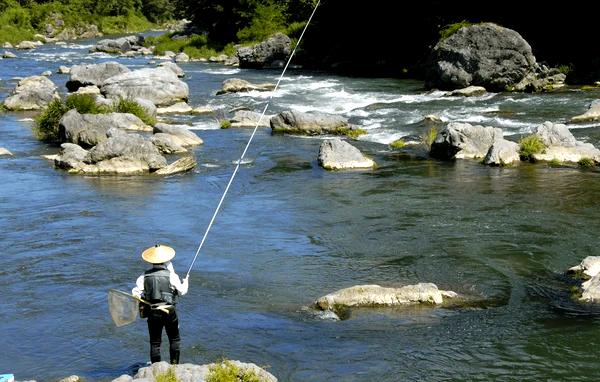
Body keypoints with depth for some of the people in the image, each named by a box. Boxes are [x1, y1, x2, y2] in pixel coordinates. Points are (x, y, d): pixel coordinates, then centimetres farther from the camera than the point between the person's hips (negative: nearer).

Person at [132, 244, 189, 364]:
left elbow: (135, 293, -6)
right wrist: (185, 282, 18)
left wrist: (143, 302, 11)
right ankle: (174, 365, 13)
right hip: (169, 312, -2)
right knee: (174, 340, 16)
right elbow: (182, 291, -2)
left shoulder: (144, 276, -3)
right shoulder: (171, 275, -10)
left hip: (153, 313, 2)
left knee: (155, 343, 9)